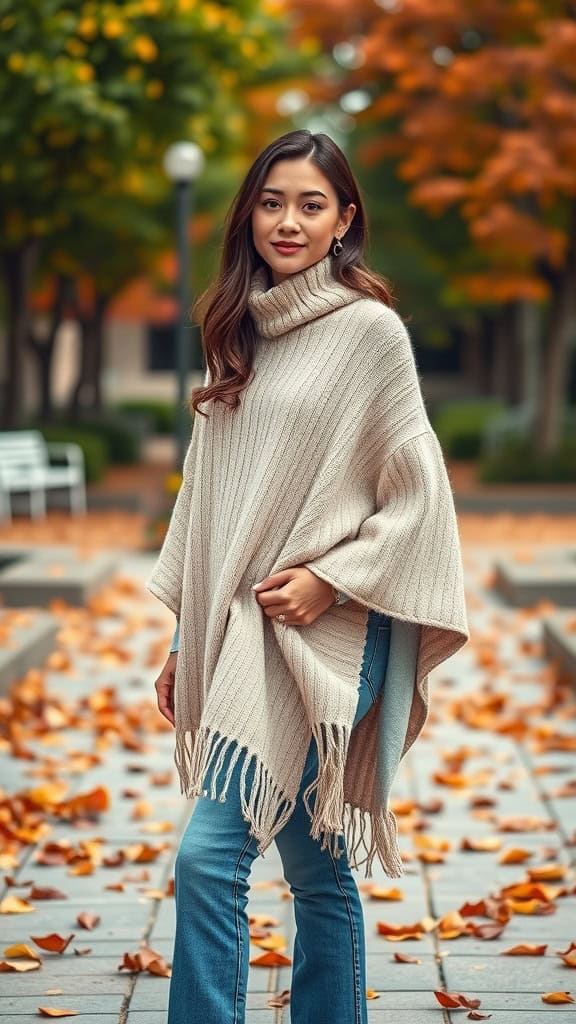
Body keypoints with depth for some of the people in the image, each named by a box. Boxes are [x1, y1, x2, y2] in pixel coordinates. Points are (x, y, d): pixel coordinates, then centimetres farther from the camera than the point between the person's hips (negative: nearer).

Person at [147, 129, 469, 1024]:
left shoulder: (369, 328, -5)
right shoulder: (241, 335, 13)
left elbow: (420, 492, -6)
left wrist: (331, 579, -13)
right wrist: (184, 641, 15)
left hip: (319, 630, -6)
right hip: (236, 626, 6)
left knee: (209, 857, -14)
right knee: (315, 867, 13)